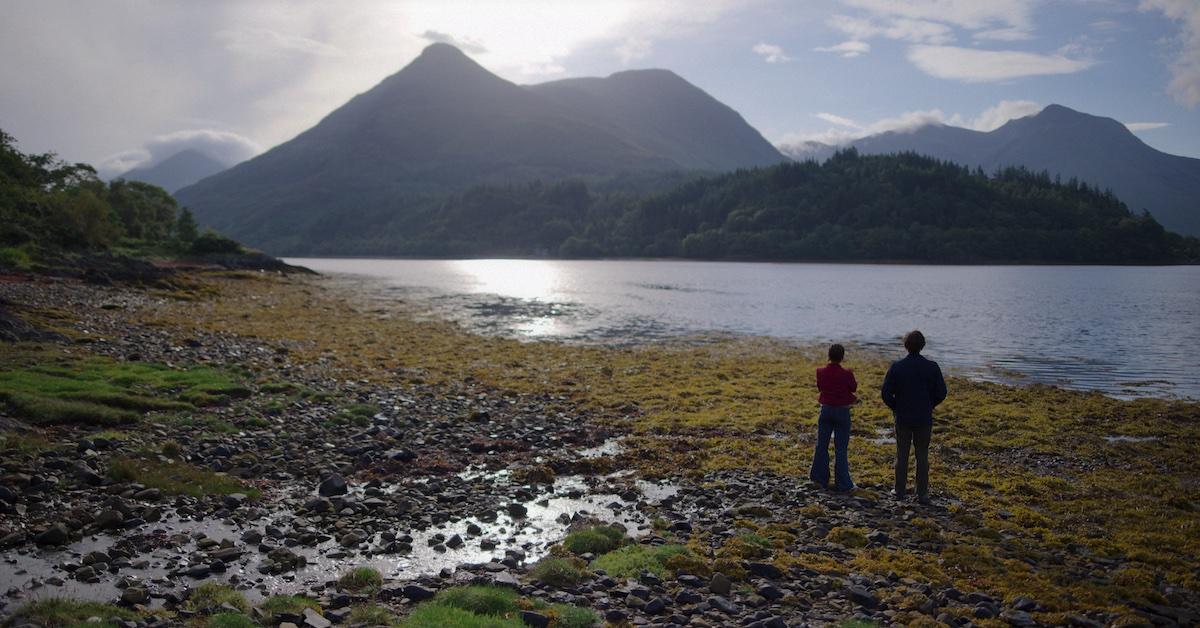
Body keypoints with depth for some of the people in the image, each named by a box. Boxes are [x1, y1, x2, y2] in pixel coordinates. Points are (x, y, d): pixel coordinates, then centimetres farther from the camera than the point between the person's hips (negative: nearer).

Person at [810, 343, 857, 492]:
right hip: (842, 411, -3)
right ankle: (842, 484, 8)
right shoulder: (847, 374, -18)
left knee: (822, 445, 15)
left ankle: (821, 479, 25)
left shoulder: (821, 372, -8)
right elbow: (854, 388, 0)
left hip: (826, 410, 3)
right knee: (841, 448, 4)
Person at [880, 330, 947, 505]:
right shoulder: (932, 367, -10)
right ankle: (922, 494, 12)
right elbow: (941, 393, -5)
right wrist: (929, 406, 12)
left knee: (901, 455, 11)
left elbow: (886, 392, -9)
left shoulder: (896, 367, -10)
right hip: (924, 419, 0)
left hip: (902, 418, 0)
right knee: (922, 456, 9)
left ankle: (900, 490, 17)